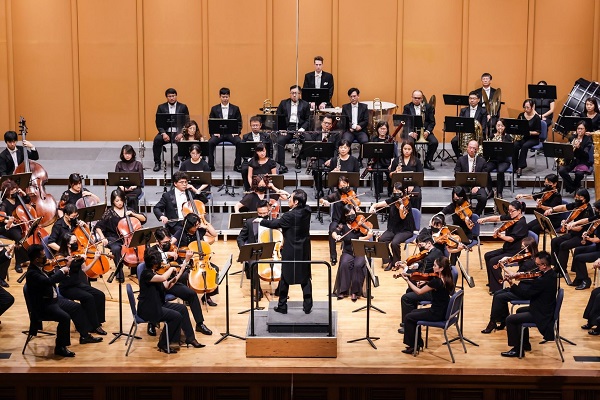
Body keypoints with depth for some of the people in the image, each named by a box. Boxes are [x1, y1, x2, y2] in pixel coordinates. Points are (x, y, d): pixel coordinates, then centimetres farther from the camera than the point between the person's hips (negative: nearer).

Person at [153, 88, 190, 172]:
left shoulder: (183, 107, 8)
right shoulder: (161, 107, 9)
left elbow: (187, 122, 3)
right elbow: (158, 122, 3)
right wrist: (163, 133, -14)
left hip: (178, 132, -1)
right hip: (166, 132, 1)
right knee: (156, 140, -29)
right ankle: (157, 163, -17)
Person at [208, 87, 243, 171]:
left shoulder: (235, 108, 9)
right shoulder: (214, 109, 9)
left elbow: (239, 123, 8)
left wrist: (236, 132, -9)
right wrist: (214, 132, -9)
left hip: (231, 133, 0)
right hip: (218, 133, 0)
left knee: (239, 142, -31)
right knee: (210, 142, -30)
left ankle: (237, 164, -17)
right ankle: (210, 165, -18)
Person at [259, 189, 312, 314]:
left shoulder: (290, 216, -23)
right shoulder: (306, 211, -4)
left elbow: (275, 224, -14)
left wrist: (261, 221, 0)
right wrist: (289, 198, 15)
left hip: (290, 252, -6)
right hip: (304, 251, 6)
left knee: (285, 279, 8)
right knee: (305, 278, 12)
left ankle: (282, 306, 16)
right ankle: (308, 306, 13)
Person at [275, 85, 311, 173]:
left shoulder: (305, 105, 11)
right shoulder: (283, 103, 13)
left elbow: (308, 120, 7)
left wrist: (302, 128, -11)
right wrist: (281, 129, -6)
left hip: (299, 128, 0)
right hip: (286, 129, 1)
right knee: (280, 141, -28)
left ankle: (298, 161, -3)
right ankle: (282, 166, -25)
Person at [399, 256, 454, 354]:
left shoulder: (436, 282, -26)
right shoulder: (446, 279, 1)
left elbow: (419, 291, -15)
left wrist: (407, 280, -5)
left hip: (437, 314, -9)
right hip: (443, 311, 9)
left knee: (408, 318, 3)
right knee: (414, 313, 23)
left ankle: (412, 346, 12)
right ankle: (418, 343, 28)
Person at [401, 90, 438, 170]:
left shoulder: (428, 107, 9)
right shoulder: (407, 107, 6)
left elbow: (432, 122, 5)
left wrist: (427, 131, -14)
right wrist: (411, 132, -18)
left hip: (424, 130, 2)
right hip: (411, 130, -2)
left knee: (434, 142, -24)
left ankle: (427, 161, -3)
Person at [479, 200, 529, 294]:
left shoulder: (521, 223, -21)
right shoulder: (512, 218, 4)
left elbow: (511, 239, -27)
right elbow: (497, 218, 3)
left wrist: (499, 235, -27)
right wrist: (484, 219, -9)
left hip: (516, 252, -10)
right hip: (507, 249, 10)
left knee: (493, 261, -19)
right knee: (488, 256, 11)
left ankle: (497, 288, -9)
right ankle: (492, 282, 19)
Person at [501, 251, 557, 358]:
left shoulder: (544, 280, -31)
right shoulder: (551, 274, 0)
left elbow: (526, 294, -26)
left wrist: (512, 284, -18)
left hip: (542, 315, -11)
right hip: (547, 309, 11)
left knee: (510, 319, -6)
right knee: (520, 311, 31)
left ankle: (517, 349, 7)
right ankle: (525, 344, 39)